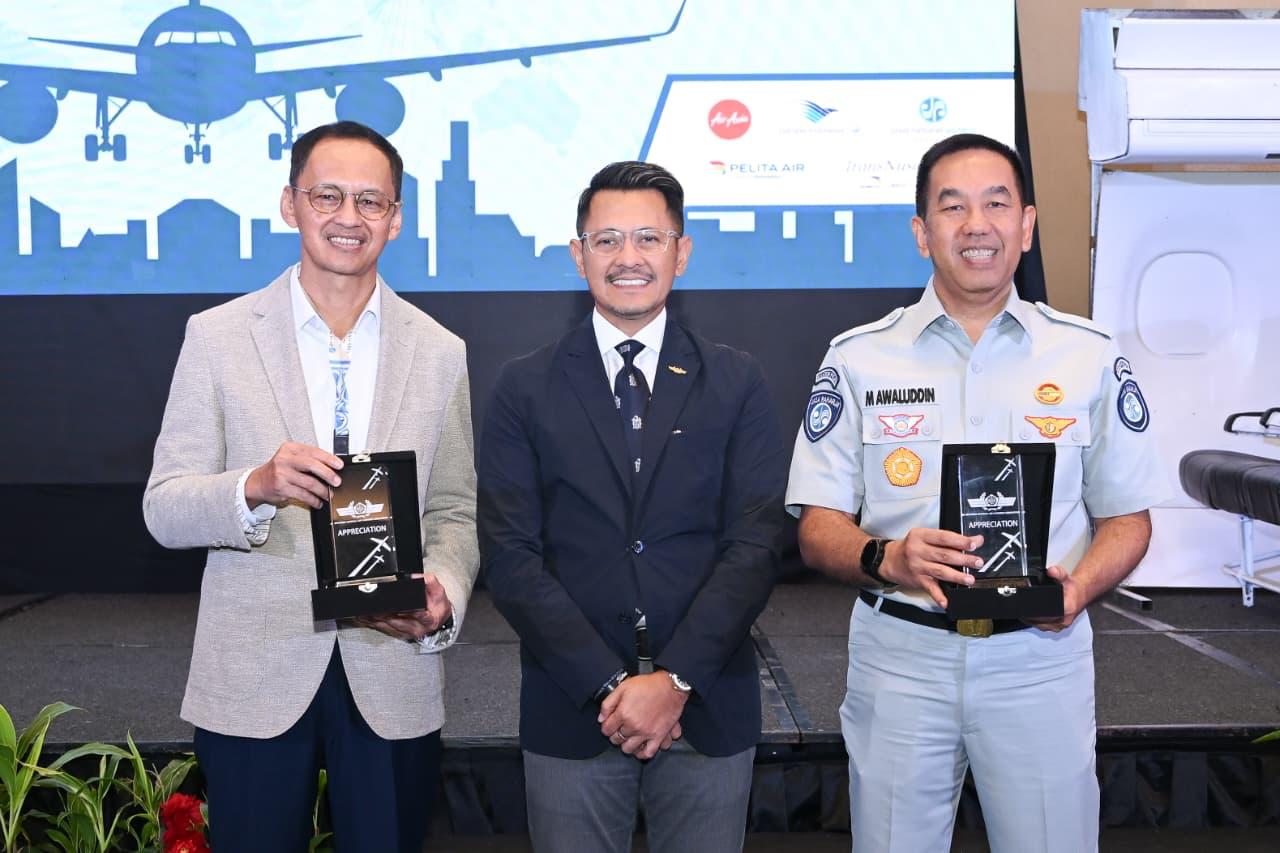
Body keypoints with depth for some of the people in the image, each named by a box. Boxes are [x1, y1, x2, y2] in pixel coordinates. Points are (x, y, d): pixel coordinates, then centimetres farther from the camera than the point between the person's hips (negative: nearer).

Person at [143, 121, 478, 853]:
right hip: (252, 681, -1)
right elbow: (164, 510, -4)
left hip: (394, 677, 1)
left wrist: (443, 593, -16)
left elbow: (456, 510, 5)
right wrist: (257, 485, -25)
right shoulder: (217, 336, -2)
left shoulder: (440, 352, 3)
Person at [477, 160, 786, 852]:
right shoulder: (525, 389, 2)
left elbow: (755, 544, -3)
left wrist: (676, 679, -13)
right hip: (571, 715, 0)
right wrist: (609, 685, -12)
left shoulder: (736, 384, 4)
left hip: (709, 709, 1)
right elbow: (511, 556, -4)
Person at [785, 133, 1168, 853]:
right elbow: (818, 527, 0)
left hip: (1040, 654, 1)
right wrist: (887, 558, -21)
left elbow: (1127, 517, 8)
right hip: (899, 653, 0)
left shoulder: (1090, 356, 4)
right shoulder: (859, 359, 2)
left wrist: (1078, 586, -13)